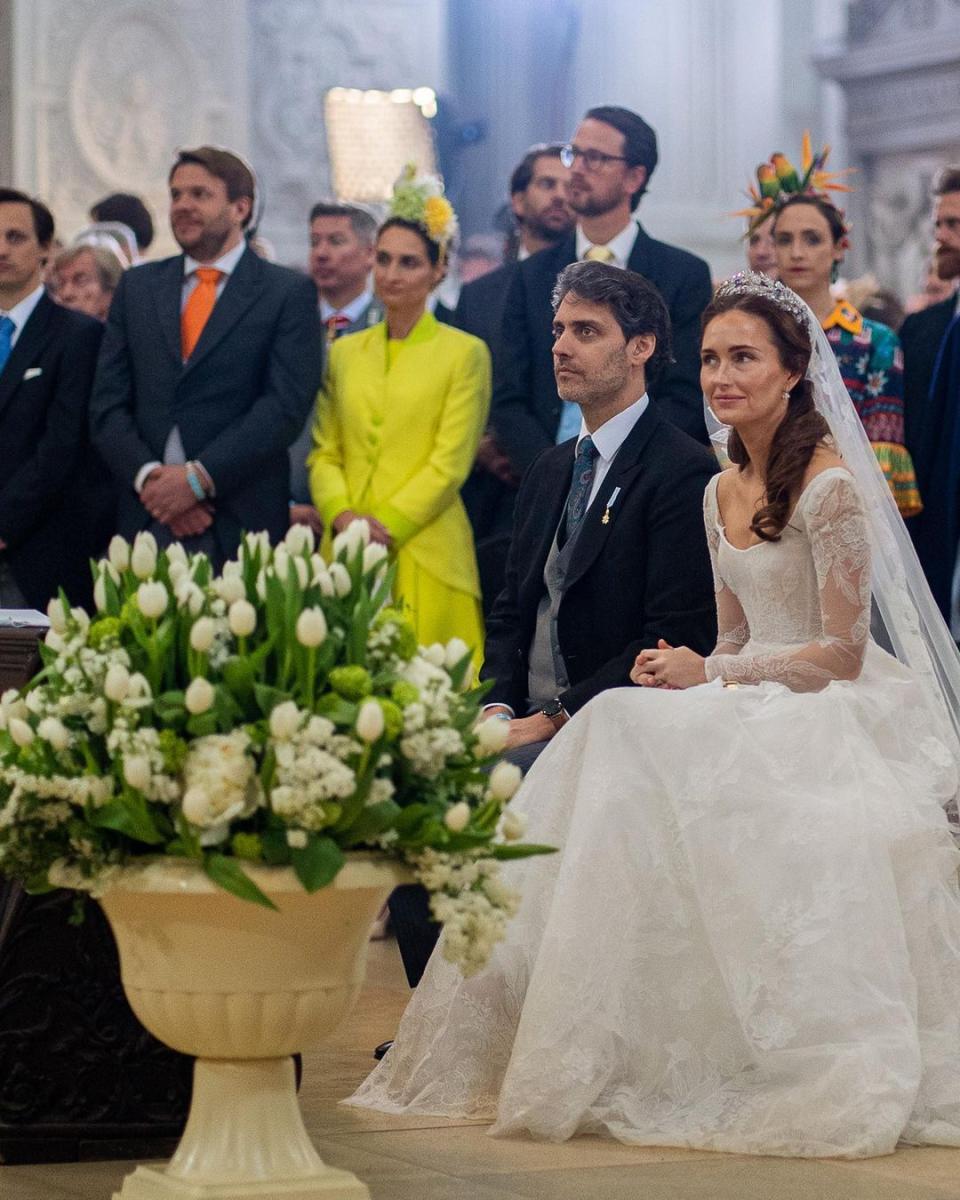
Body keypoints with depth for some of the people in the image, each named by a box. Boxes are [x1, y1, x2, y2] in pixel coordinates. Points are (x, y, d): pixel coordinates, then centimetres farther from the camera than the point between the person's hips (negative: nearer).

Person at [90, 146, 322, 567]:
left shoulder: (289, 293, 3)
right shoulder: (137, 287, 15)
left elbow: (285, 406, -7)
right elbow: (108, 405, 9)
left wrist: (200, 477, -14)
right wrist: (149, 477, -8)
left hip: (240, 529, -3)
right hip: (145, 520, 3)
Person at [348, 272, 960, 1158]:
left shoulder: (831, 485, -12)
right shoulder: (721, 493, 14)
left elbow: (842, 653, -14)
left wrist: (710, 674, -14)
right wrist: (695, 676, -6)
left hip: (830, 716, -8)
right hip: (756, 708, 8)